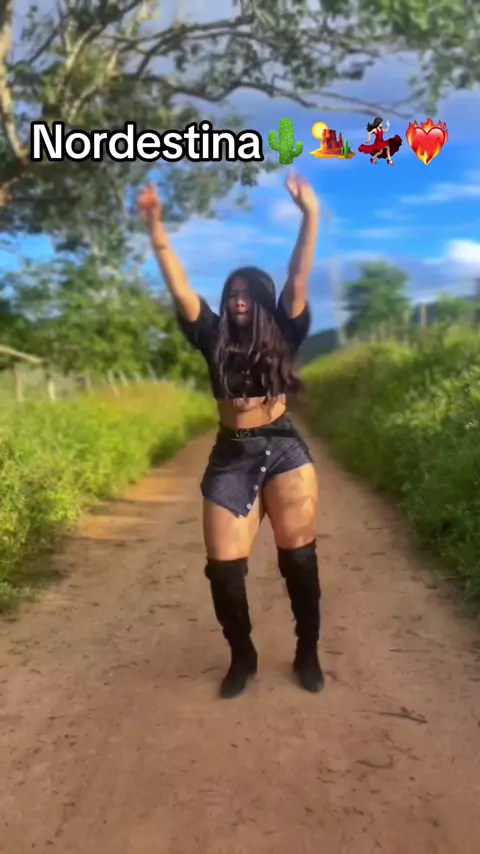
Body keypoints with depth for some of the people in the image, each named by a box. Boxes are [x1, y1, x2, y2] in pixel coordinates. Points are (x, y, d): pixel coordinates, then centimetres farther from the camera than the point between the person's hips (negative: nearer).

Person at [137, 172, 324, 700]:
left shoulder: (282, 334, 4)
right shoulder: (215, 338, 7)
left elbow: (298, 279, -7)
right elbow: (179, 286, 0)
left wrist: (310, 214, -17)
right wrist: (155, 225, -8)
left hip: (284, 452, -1)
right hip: (230, 460, 2)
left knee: (299, 559, 3)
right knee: (223, 566, 0)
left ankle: (308, 655, 23)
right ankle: (242, 657, 23)